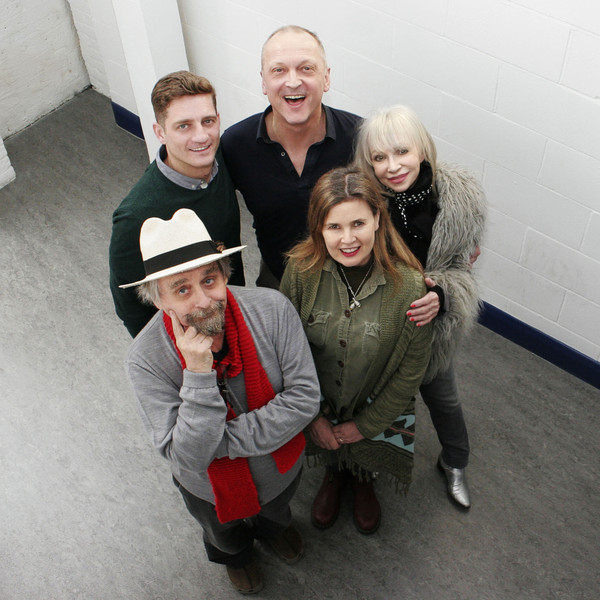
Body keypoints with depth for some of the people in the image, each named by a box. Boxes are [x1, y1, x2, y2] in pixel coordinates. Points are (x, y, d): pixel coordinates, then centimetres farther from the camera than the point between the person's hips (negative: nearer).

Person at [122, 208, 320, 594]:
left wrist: (228, 439, -32)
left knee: (278, 510, 38)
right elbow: (188, 458, -34)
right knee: (225, 534, 35)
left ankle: (273, 527, 76)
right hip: (213, 489, -1)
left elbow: (305, 397, -27)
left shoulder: (272, 310, -32)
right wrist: (198, 374, -46)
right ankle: (235, 555, 73)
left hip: (282, 465, 1)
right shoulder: (147, 360, -35)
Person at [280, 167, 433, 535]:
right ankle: (334, 477, 67)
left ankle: (363, 484, 65)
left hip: (377, 406, -1)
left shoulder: (410, 285, -31)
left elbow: (411, 372, -17)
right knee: (329, 452, 31)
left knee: (368, 459, 28)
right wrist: (312, 415, -8)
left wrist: (366, 424, -10)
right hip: (318, 401, 1)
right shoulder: (302, 271, -26)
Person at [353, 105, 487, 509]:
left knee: (442, 397, 24)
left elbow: (461, 267, -12)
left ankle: (454, 464, 53)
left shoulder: (461, 198, -22)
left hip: (431, 323, 1)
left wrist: (441, 296, -32)